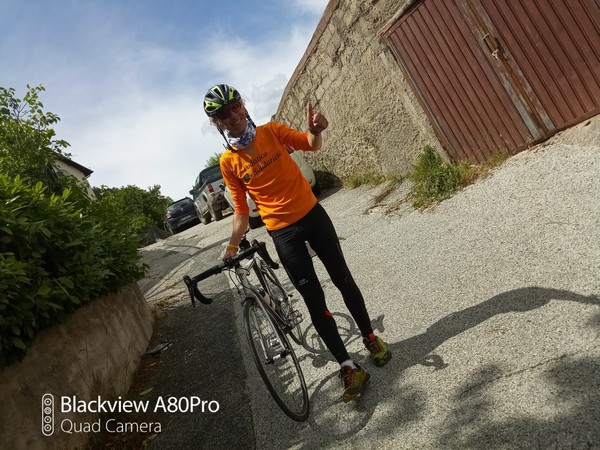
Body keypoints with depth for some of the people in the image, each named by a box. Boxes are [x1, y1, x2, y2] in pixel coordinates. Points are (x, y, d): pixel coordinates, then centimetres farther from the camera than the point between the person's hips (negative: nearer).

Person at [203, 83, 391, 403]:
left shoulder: (271, 131, -1)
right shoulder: (228, 162, -4)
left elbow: (311, 145, 0)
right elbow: (241, 210, 2)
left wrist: (316, 130, -22)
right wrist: (231, 246, -6)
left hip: (313, 214, 2)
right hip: (283, 233, -1)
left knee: (343, 280, 11)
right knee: (315, 301, -1)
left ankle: (370, 337, 33)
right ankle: (348, 368, 11)